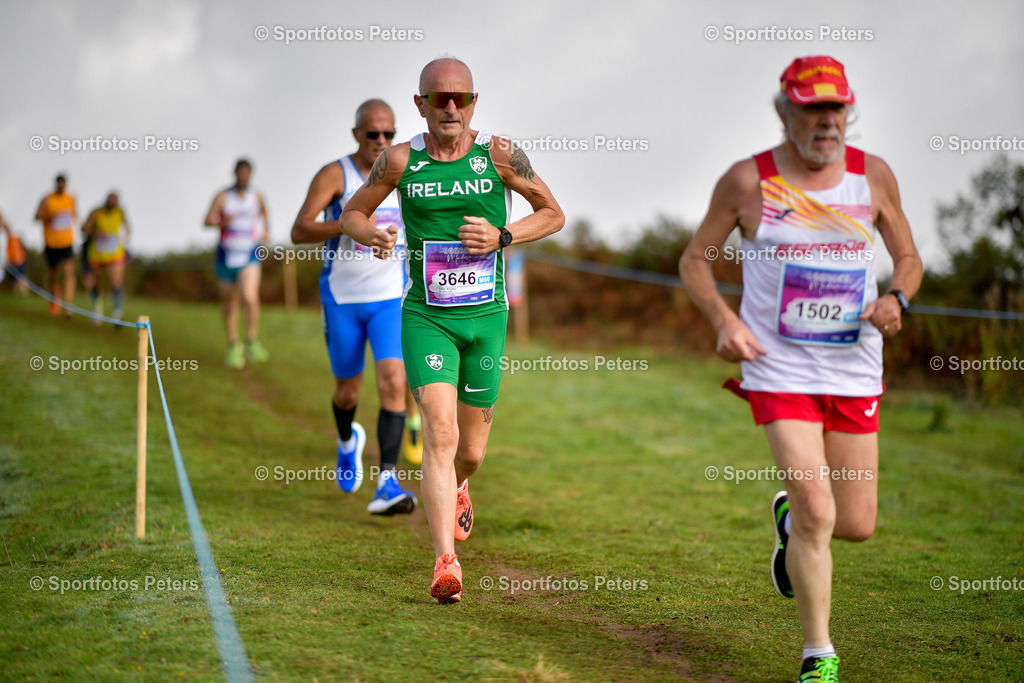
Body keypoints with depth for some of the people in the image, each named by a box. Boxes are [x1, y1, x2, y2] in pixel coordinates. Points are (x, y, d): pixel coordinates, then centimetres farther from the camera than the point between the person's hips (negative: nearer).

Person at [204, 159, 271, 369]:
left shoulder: (256, 196, 2)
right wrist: (223, 222, -32)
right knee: (230, 304, 9)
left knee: (250, 297, -22)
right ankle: (233, 347, 24)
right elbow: (207, 221, -14)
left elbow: (264, 210, 25)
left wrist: (267, 229, 12)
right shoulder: (223, 197, -7)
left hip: (249, 256, 0)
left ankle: (252, 341, -6)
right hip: (226, 255, 0)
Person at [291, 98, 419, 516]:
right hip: (341, 298, -1)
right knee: (348, 392, 11)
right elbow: (299, 232, -20)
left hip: (390, 298, 1)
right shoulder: (334, 175, -9)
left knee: (393, 382, -18)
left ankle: (387, 485, -20)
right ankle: (348, 441, 47)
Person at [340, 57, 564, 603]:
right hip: (426, 315, -1)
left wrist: (501, 237, -11)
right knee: (440, 432, -18)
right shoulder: (400, 160, -3)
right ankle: (445, 563, -18)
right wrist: (371, 236, -14)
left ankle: (457, 488, 49)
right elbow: (350, 215, 10)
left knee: (472, 449, 11)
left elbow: (553, 214, 6)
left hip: (486, 316, 1)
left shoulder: (499, 154, -4)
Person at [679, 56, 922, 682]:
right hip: (779, 370, -3)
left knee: (856, 526, 6)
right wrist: (724, 319, -12)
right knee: (818, 514, -14)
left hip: (855, 372, 3)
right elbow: (695, 260, 6)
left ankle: (789, 520, 43)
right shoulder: (747, 181, -5)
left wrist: (897, 299, -9)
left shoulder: (873, 175, 2)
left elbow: (909, 258, 14)